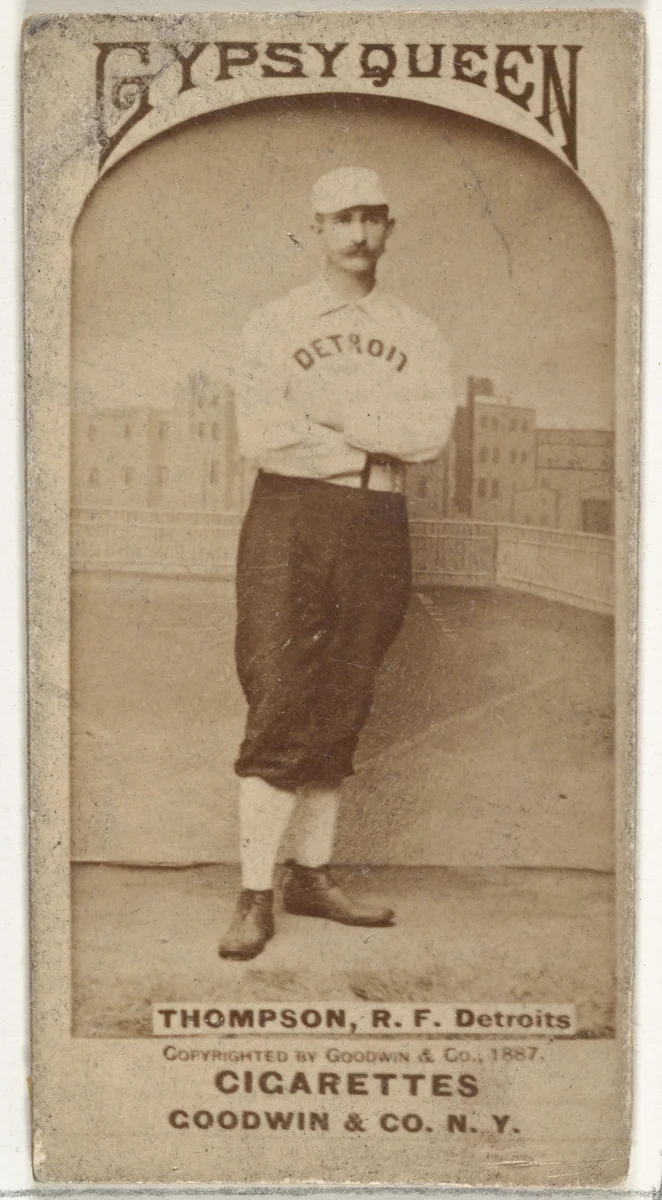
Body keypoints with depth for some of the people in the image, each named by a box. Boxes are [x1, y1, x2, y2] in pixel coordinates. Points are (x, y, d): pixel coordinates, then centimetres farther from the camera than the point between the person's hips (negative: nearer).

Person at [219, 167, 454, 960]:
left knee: (341, 712, 7)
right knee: (280, 708, -9)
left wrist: (323, 409, -10)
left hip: (379, 525, 4)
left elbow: (432, 432, -4)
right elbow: (261, 437, -11)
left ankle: (311, 878, 17)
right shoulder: (271, 326, 5)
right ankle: (255, 899, -6)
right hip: (291, 518, -3)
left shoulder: (416, 335, 14)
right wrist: (379, 442, -7)